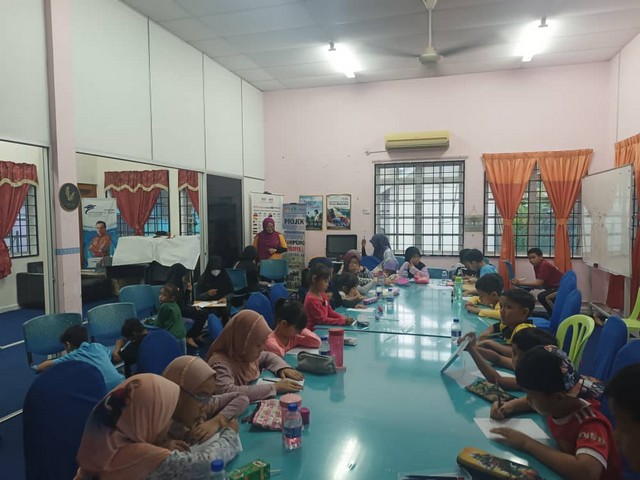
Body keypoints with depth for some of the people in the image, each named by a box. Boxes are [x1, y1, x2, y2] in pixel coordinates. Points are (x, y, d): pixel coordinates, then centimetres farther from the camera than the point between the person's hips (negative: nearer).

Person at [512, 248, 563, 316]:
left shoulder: (545, 265, -22)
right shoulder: (537, 265, 6)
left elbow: (539, 283, -25)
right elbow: (539, 284, 5)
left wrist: (520, 283, -24)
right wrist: (522, 281, -8)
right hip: (554, 287, 11)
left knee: (542, 297, -28)